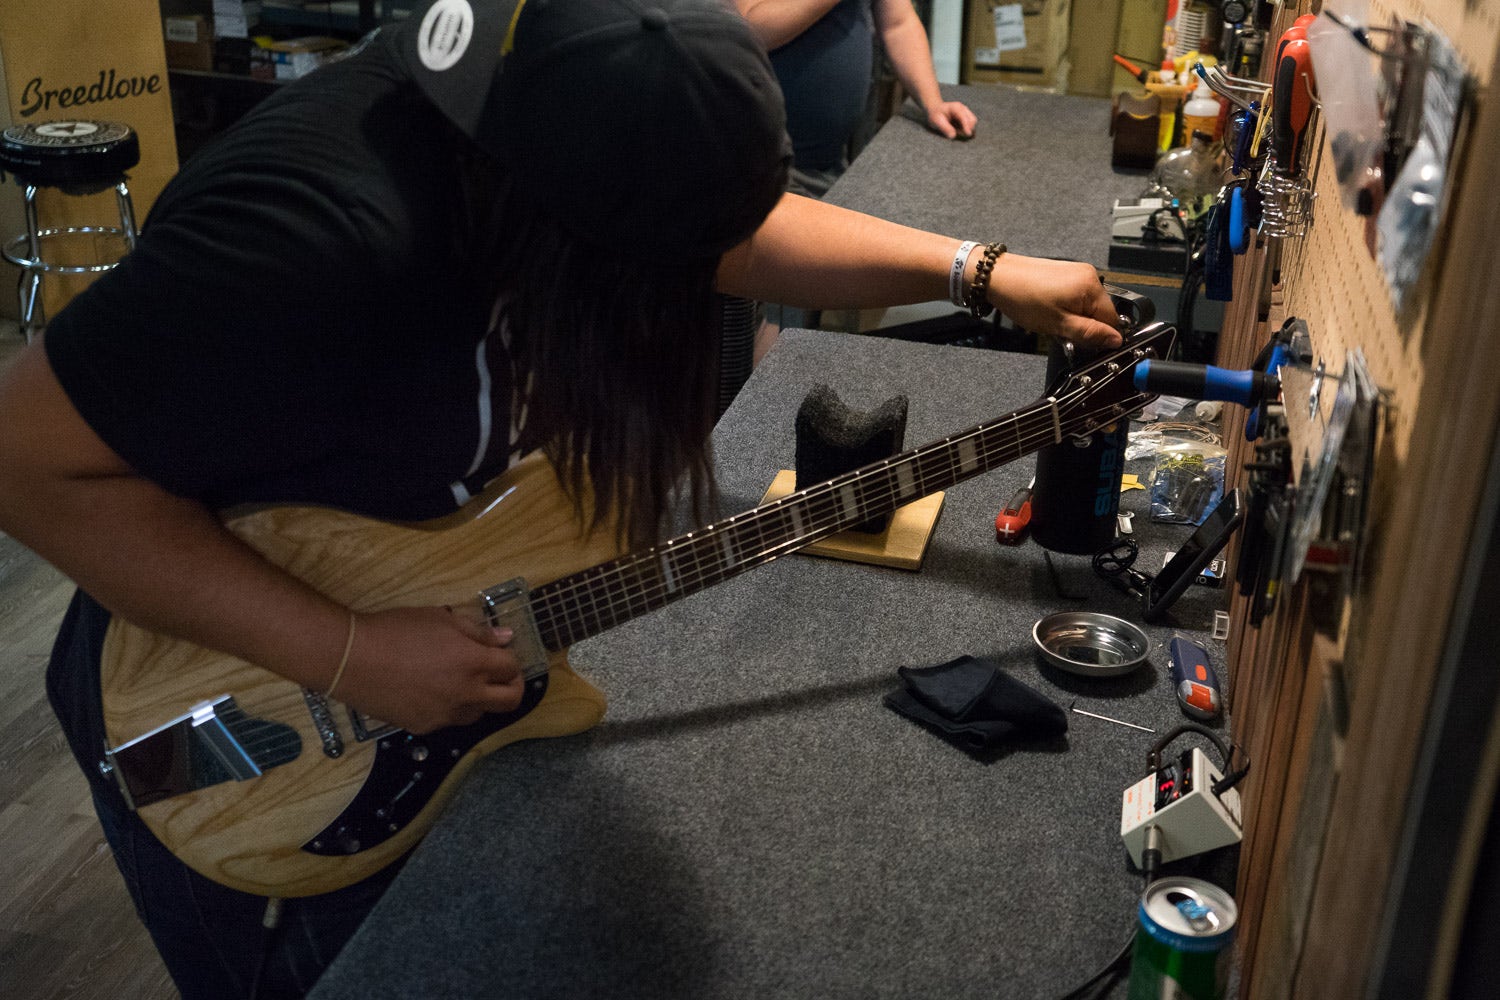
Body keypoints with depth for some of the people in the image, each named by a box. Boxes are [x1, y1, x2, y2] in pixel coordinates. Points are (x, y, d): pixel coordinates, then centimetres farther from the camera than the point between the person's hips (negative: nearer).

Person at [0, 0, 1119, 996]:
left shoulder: (540, 103, -15)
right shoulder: (318, 239, -39)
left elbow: (745, 228, 1)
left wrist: (982, 272, -1)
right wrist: (350, 657, -33)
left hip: (452, 631, 7)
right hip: (222, 671, -6)